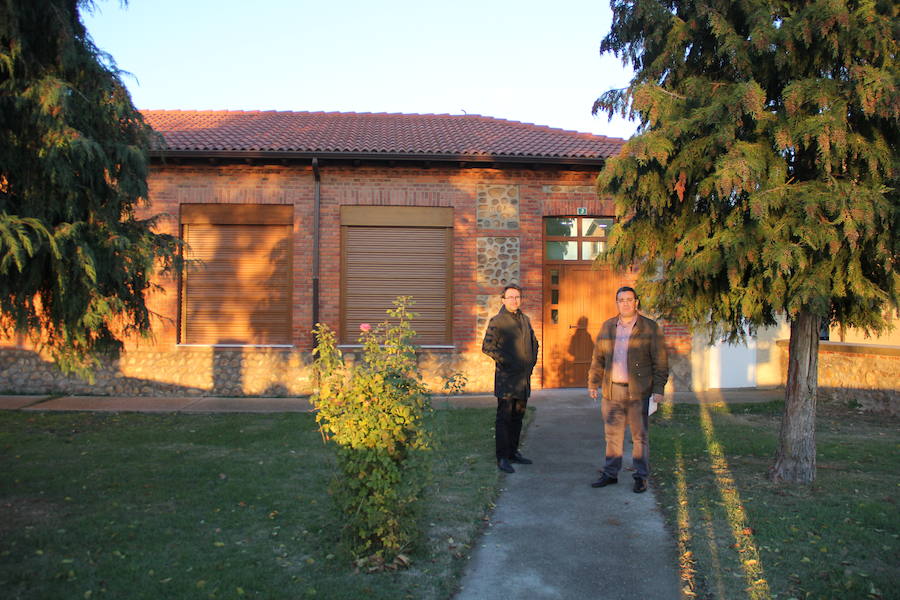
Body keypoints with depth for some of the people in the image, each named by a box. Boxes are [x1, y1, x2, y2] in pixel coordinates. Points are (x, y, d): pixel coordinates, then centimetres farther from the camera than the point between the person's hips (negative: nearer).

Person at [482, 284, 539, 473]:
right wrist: (505, 361, -14)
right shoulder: (497, 321, -7)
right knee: (504, 418, -5)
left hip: (524, 377, 7)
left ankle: (513, 452, 24)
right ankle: (502, 458, -1)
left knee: (518, 417, 14)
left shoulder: (525, 319, 15)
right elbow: (487, 346, -12)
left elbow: (534, 342, 27)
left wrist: (532, 362, 15)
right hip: (506, 378, -7)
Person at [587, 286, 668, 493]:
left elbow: (660, 361, -3)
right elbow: (598, 357, 14)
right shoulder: (608, 327, 10)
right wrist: (593, 383, 10)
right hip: (611, 390, 4)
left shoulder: (650, 327, -1)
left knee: (639, 435, 4)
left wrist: (658, 388, -9)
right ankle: (610, 474, 21)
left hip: (638, 391, -3)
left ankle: (641, 477, 14)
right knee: (612, 434, 11)